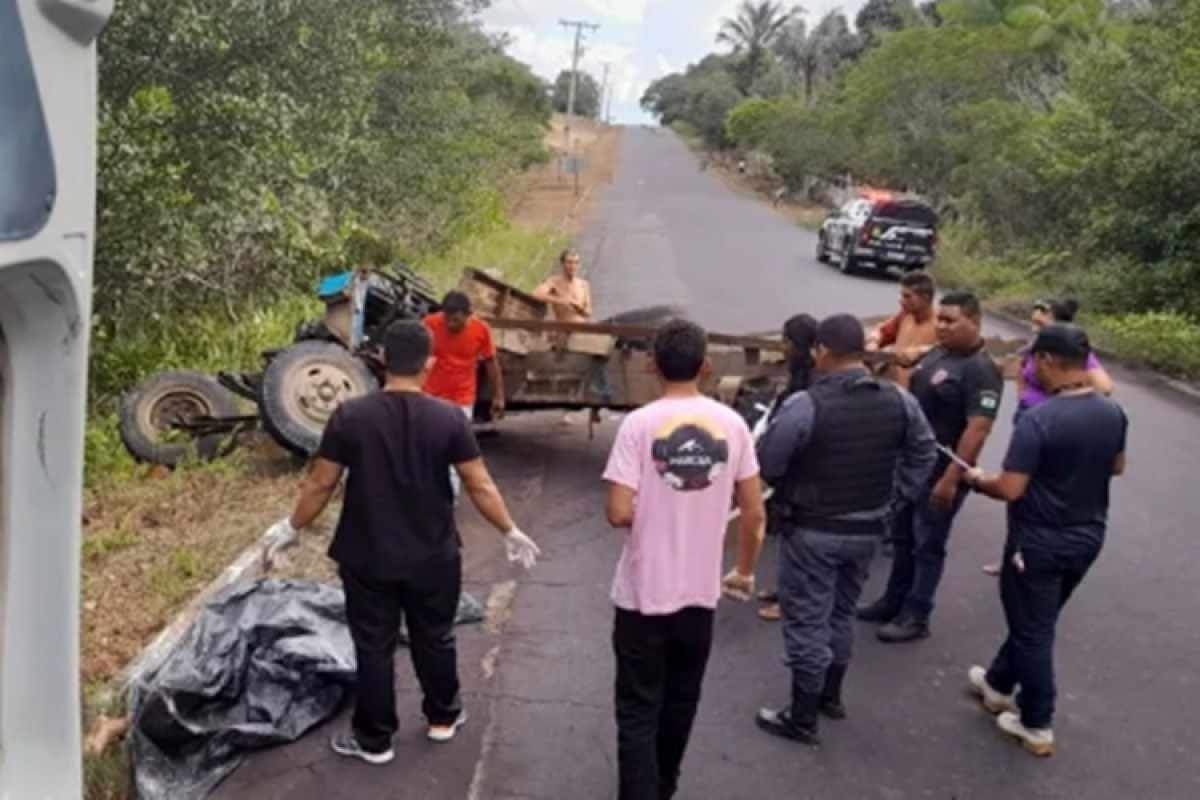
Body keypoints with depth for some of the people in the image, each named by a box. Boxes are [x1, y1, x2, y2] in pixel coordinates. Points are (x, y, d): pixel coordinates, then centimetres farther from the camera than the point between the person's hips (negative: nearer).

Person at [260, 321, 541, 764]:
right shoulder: (449, 418, -12)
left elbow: (321, 485, -6)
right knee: (435, 638, 20)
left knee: (374, 647, 13)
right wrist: (510, 532, 6)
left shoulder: (350, 416, -12)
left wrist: (291, 529, 10)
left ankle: (374, 739, 26)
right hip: (433, 557, 1)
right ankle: (443, 717, 38)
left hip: (367, 557, -1)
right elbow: (480, 486, -8)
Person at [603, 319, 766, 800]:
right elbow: (754, 513, 0)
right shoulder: (731, 423, -4)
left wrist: (646, 512, 5)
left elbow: (619, 513, -18)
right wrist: (745, 572, 15)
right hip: (700, 591, 4)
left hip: (643, 593, -4)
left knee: (638, 711, 7)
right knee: (680, 703, 22)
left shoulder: (639, 423, -14)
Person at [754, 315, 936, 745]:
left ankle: (802, 719, 18)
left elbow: (765, 465, -15)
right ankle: (831, 696, 39)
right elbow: (923, 455, 8)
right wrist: (892, 495, 12)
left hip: (813, 530, -6)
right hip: (868, 529, 6)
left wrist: (791, 493, 5)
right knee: (841, 613, 23)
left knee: (807, 621, 7)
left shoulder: (805, 405, -22)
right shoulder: (899, 400, -4)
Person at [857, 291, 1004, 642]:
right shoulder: (936, 354, 7)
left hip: (940, 473, -8)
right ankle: (894, 602, 32)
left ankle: (915, 616, 17)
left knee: (928, 545, 4)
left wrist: (951, 479, -28)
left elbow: (977, 429, -26)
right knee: (903, 537, 18)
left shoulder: (981, 370, -20)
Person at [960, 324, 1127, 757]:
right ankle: (999, 684, 42)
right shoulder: (1113, 413, -4)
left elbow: (1010, 490, -26)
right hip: (1088, 537, 7)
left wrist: (977, 480, -7)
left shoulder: (1038, 419, -27)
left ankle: (1037, 725, 20)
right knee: (1035, 620, 23)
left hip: (1039, 542, -7)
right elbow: (1116, 467, 13)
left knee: (1033, 630, 9)